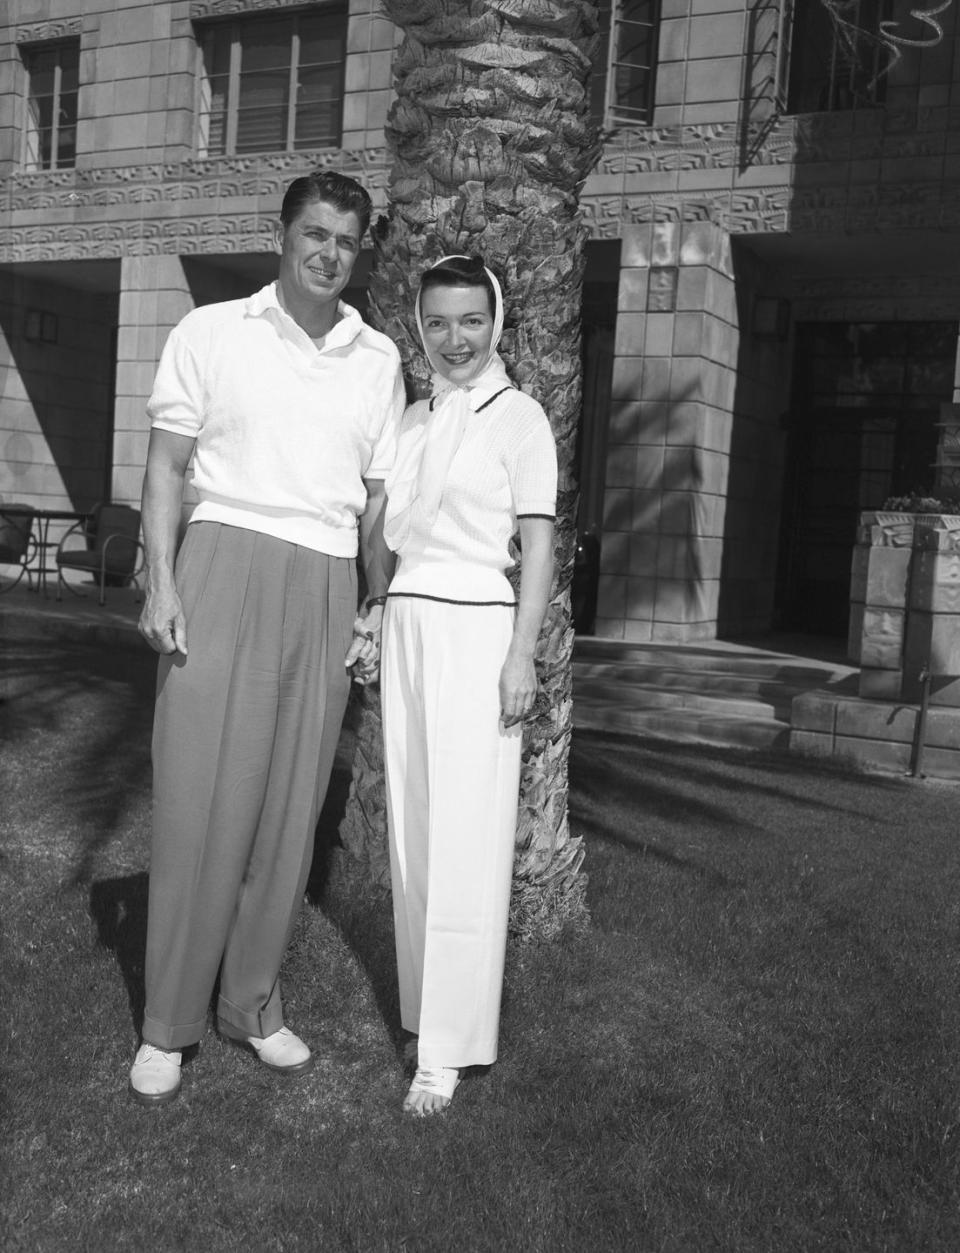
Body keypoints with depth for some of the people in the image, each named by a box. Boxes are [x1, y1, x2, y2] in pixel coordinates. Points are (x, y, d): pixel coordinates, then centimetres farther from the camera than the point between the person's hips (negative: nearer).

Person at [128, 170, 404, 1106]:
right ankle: (166, 1025, 8)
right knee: (200, 797, -4)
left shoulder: (378, 359, 13)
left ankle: (252, 1004, 20)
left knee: (291, 803, 5)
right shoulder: (212, 333, 5)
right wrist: (161, 581, -10)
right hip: (226, 563, -3)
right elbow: (166, 464, 1)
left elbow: (378, 494, 15)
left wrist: (377, 604, 7)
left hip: (326, 588, 3)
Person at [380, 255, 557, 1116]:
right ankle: (425, 1003, 22)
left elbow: (539, 544, -6)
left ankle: (448, 1049, 2)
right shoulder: (413, 419, 14)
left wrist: (521, 655, -12)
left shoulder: (518, 417, -2)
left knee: (466, 836, -5)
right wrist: (375, 629, 12)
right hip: (407, 624, 6)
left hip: (475, 626, -6)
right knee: (411, 826, 8)